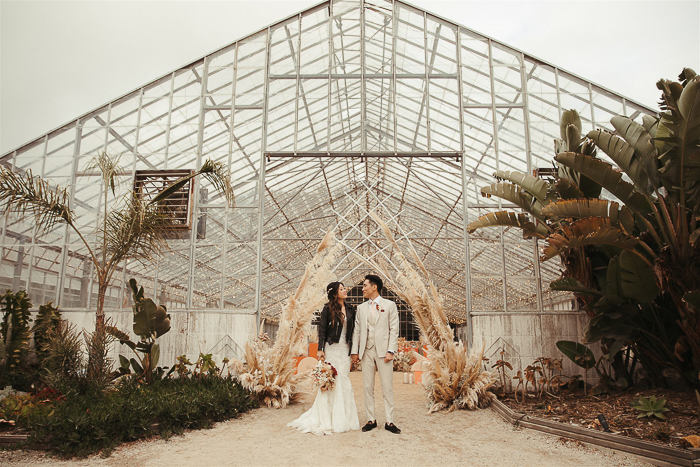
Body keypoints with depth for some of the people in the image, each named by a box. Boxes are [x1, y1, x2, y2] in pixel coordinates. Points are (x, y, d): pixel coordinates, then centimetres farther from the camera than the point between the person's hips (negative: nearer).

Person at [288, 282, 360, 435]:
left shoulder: (350, 309, 10)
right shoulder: (328, 308, -3)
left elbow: (352, 330, 13)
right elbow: (322, 329, -4)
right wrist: (320, 349, -9)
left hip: (345, 349, 4)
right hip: (331, 348, -4)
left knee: (344, 381, 6)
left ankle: (343, 418, 15)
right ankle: (328, 419, 6)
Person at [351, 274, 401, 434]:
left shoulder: (390, 305, 4)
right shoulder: (361, 308, 14)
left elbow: (394, 330, -1)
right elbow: (357, 330, 12)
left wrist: (391, 351, -10)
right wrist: (355, 351, 4)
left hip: (383, 351, -3)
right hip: (366, 351, 3)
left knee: (387, 387, -1)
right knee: (368, 387, 6)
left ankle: (389, 422, 7)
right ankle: (371, 420, 16)